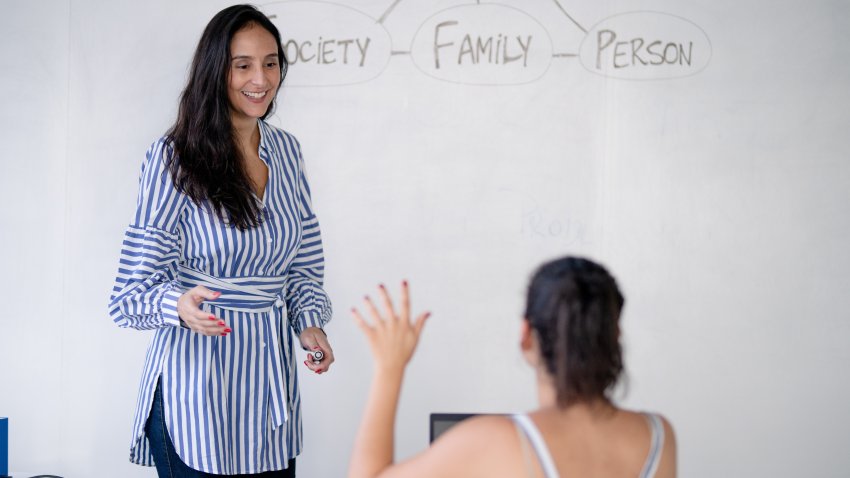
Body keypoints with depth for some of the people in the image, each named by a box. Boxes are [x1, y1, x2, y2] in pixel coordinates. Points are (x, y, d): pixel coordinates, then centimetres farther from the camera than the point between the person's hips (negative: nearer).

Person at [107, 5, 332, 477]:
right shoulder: (173, 159, -9)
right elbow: (132, 295, -10)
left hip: (270, 380, 5)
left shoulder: (286, 150, 8)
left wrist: (310, 324, -2)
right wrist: (181, 306, -31)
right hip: (197, 391, -5)